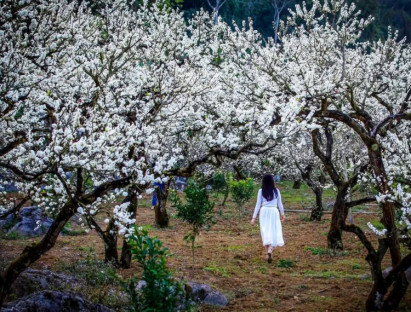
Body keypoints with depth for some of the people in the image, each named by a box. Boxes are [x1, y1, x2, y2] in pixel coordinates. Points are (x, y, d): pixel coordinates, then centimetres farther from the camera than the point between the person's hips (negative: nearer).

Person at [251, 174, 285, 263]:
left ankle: (268, 253, 5)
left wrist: (254, 217, 0)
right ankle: (270, 250, -21)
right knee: (274, 232, 3)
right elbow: (280, 204, 7)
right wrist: (282, 214, 21)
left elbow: (258, 205, -3)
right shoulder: (276, 191, 0)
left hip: (264, 212, 0)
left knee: (265, 232, 7)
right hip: (274, 212, 0)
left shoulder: (261, 191, -2)